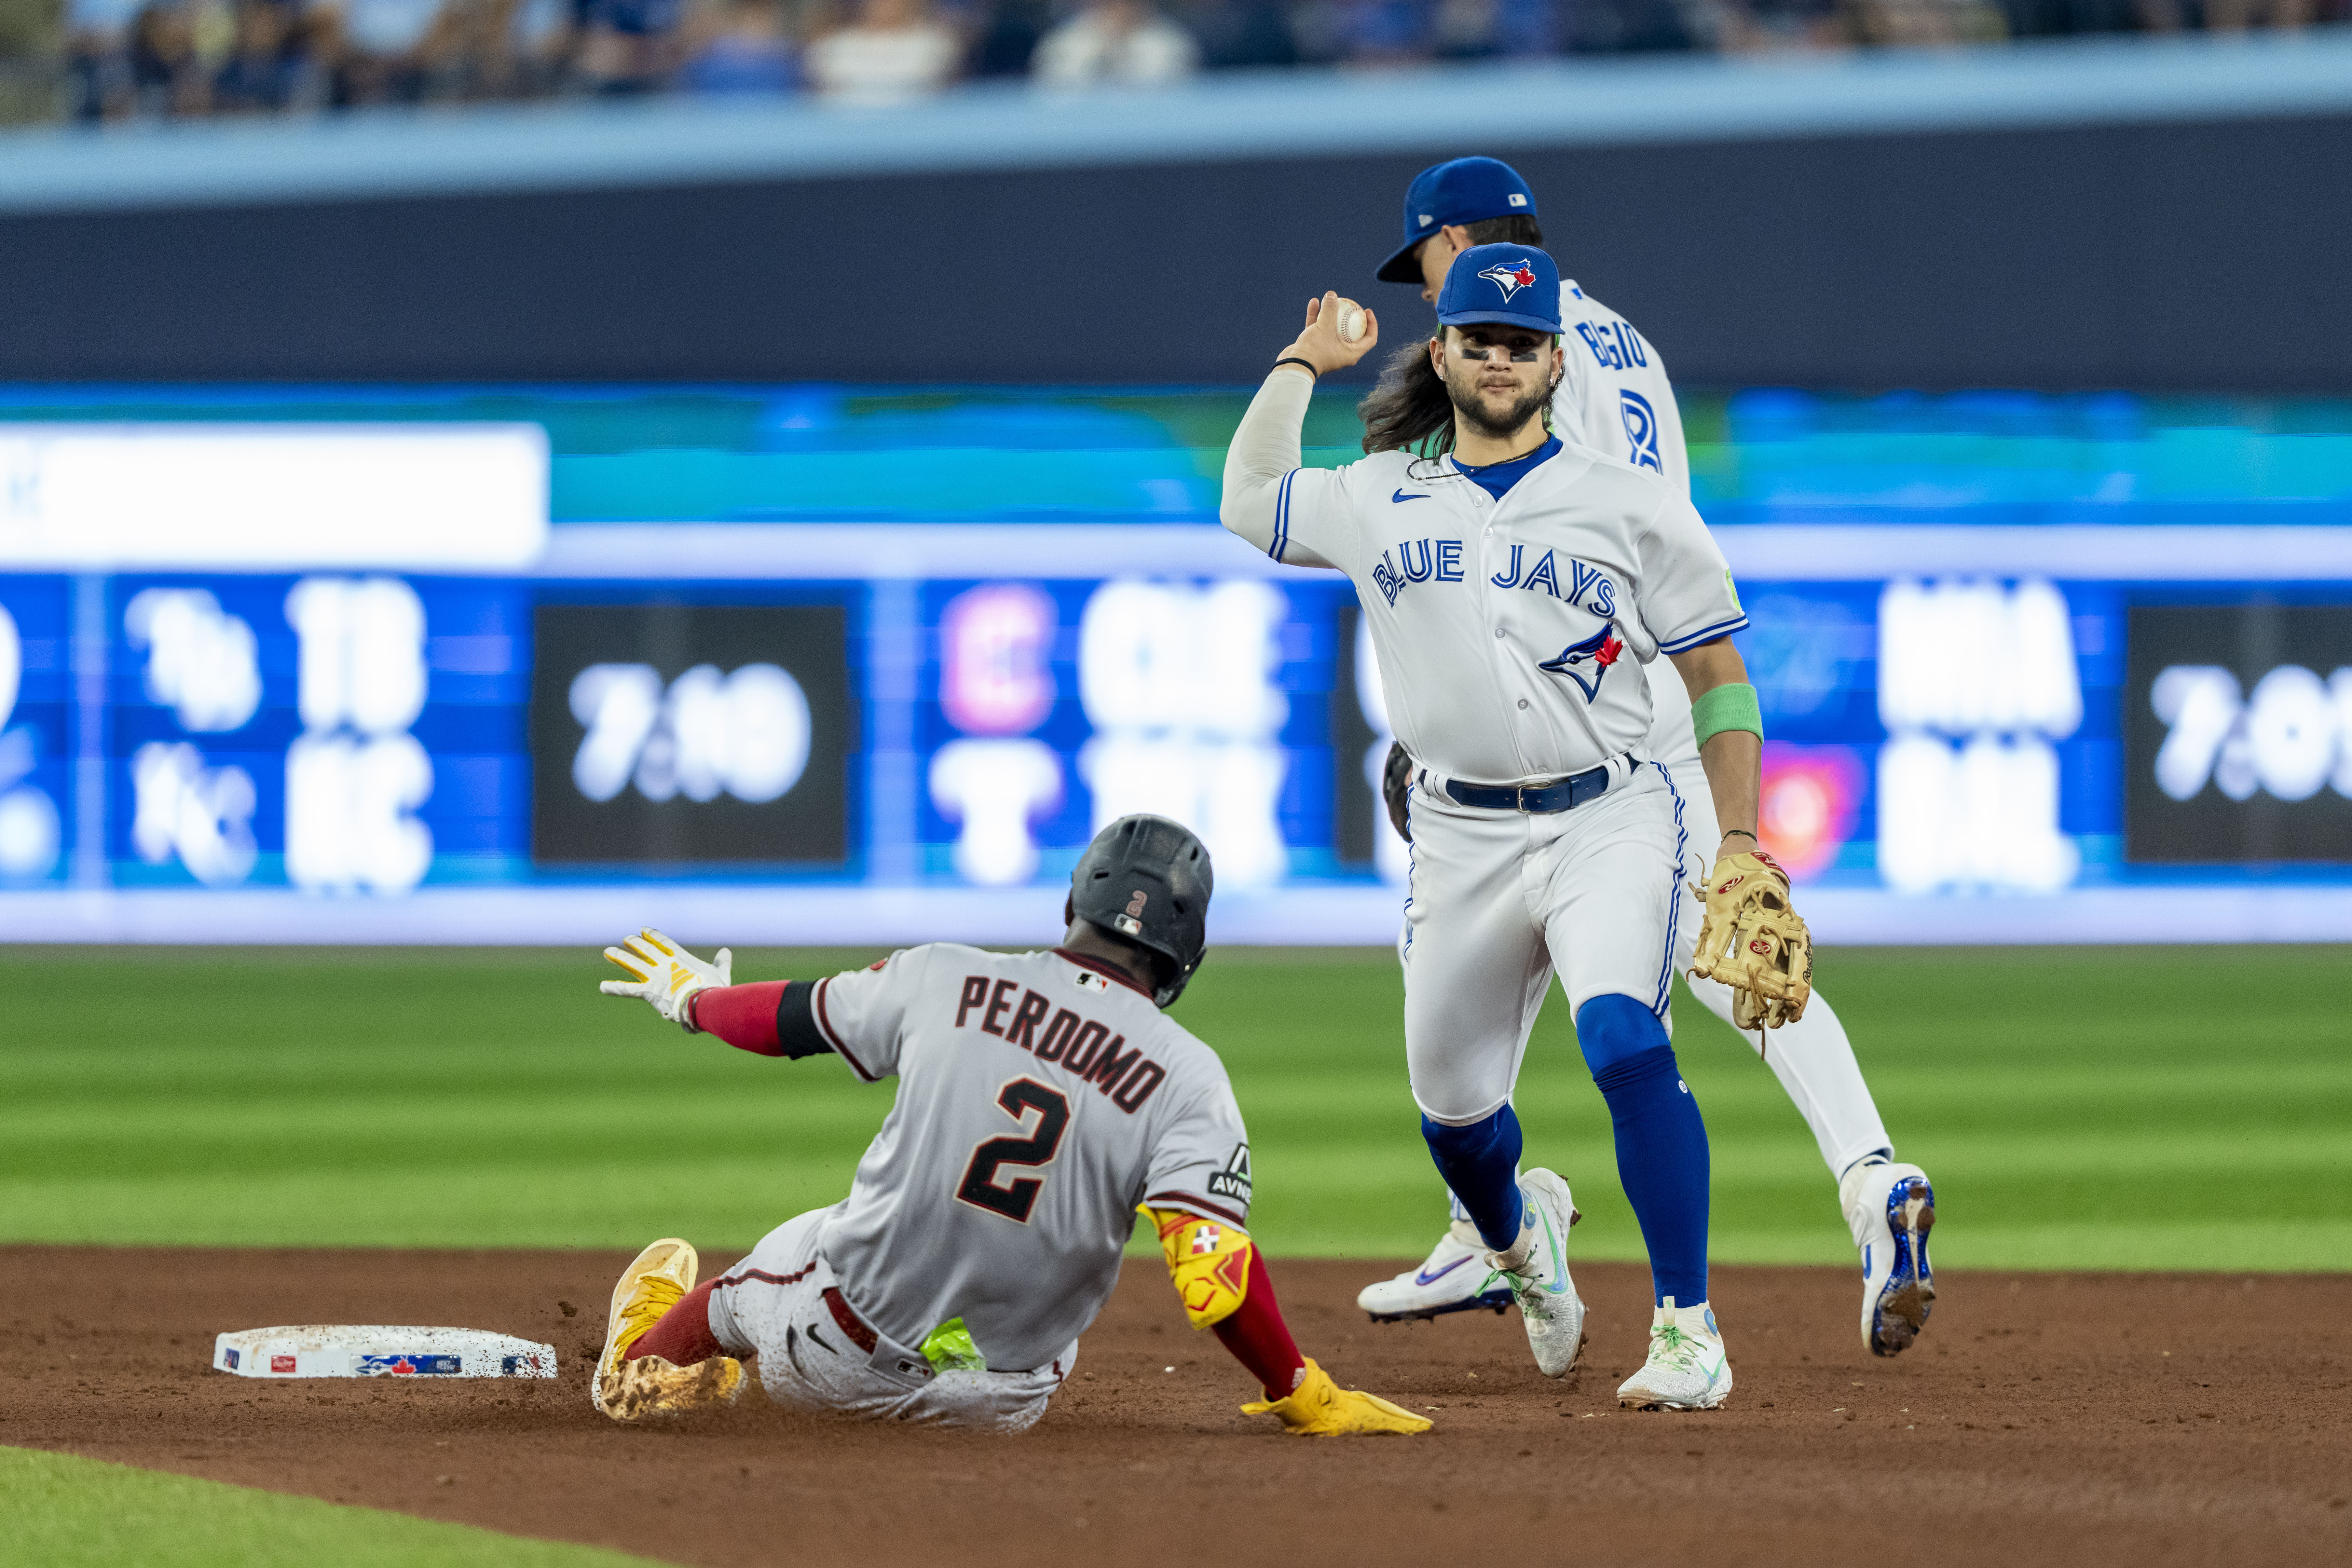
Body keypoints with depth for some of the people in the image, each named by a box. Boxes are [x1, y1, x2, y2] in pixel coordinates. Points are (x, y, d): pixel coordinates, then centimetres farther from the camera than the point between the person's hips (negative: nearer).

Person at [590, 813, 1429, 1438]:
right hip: (1002, 1400, -1)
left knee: (781, 1261, 36)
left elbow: (789, 1020, 11)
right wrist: (1305, 1396, -13)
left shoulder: (944, 980, -8)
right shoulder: (1186, 1075, -14)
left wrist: (692, 997, 31)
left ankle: (639, 1365, 59)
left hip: (834, 1352, 1)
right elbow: (1217, 1268, -24)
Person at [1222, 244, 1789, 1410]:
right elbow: (1246, 499, 25)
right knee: (1453, 1105, 10)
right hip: (1460, 840, 4)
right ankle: (1521, 1236, 46)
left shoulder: (1631, 507, 1)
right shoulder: (1380, 502, 9)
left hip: (1606, 821, -4)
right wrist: (1305, 363, 25)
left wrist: (1741, 844, -5)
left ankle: (1688, 1330, -25)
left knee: (1622, 1037, -27)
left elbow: (1719, 680, 3)